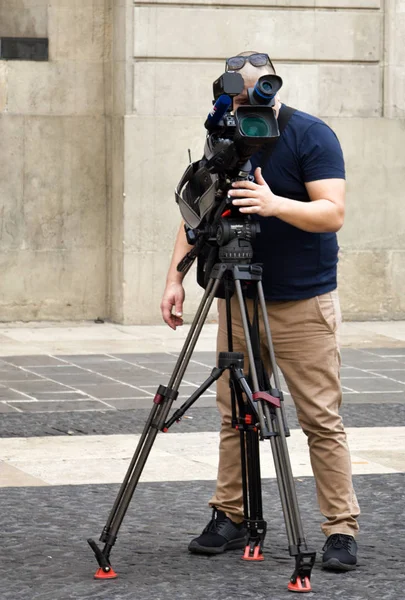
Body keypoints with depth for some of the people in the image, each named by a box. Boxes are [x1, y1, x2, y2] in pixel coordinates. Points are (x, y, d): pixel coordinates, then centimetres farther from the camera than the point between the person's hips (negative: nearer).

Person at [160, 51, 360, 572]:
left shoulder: (312, 137, -10)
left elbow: (332, 213, -19)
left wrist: (276, 204, -35)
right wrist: (175, 279, -1)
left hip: (304, 306, -5)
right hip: (239, 302, 5)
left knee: (322, 420, -6)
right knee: (235, 416, 6)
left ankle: (341, 530, -2)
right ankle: (230, 519, 15)